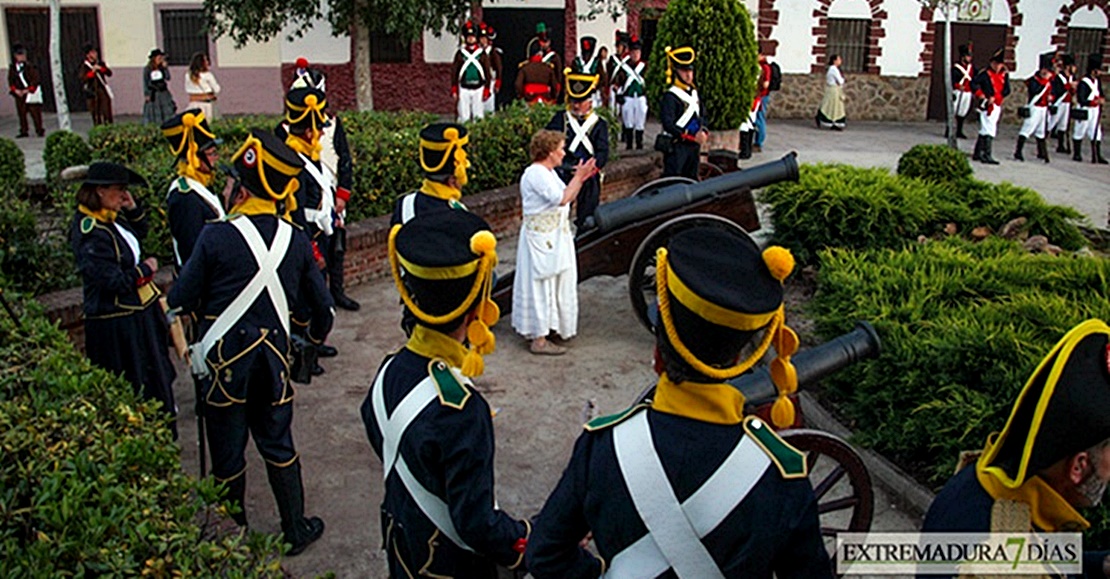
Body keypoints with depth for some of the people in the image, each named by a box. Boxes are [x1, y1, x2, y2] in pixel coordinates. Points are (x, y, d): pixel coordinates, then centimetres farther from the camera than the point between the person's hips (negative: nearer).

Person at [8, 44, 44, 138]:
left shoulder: (30, 67, -4)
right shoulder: (12, 69, 7)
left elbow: (36, 80, -7)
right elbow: (11, 81, 10)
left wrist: (28, 90, -13)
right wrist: (15, 90, -6)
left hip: (31, 94, -4)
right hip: (19, 95, 4)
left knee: (35, 112, -4)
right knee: (21, 113, 6)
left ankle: (39, 130, 4)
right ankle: (23, 131, 12)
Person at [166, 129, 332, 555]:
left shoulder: (217, 237, -18)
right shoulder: (296, 240, -4)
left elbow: (180, 301, -11)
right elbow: (321, 304, 6)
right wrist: (315, 338, 25)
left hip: (224, 358, -3)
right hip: (272, 355, 3)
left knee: (228, 451, 13)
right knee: (277, 443, 18)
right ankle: (296, 529, 26)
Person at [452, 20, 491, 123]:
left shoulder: (482, 53, 4)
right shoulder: (460, 53, 4)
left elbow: (487, 73, 5)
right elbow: (454, 72, 6)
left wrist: (486, 90, 0)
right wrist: (454, 90, 0)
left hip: (479, 89, 0)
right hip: (464, 89, 0)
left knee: (479, 117, 2)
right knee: (464, 117, 3)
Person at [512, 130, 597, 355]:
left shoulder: (548, 172, 13)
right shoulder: (535, 173, -19)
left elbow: (565, 198, 14)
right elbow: (561, 198, -24)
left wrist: (581, 178, 7)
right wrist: (578, 176, -16)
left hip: (553, 237, 10)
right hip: (541, 238, -10)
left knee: (554, 283, 16)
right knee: (541, 284, -5)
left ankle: (542, 327, 29)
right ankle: (538, 340, 2)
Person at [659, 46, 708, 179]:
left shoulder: (693, 93, 13)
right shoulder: (670, 96, -12)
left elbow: (701, 117, 19)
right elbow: (668, 124, -20)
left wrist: (703, 132, -3)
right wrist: (692, 137, -24)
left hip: (693, 147, 8)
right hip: (676, 147, -8)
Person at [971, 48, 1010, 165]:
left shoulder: (1004, 74, 8)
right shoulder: (985, 73, -7)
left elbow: (1006, 90, 3)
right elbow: (974, 83, -12)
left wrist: (995, 97, -11)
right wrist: (980, 95, -19)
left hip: (997, 106, 6)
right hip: (987, 105, -6)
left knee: (984, 131, 14)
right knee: (989, 130, -11)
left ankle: (977, 154, 23)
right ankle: (987, 156, -11)